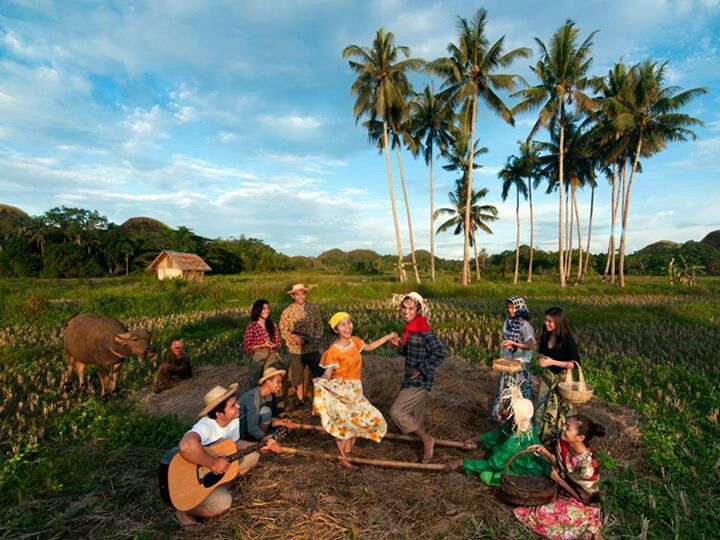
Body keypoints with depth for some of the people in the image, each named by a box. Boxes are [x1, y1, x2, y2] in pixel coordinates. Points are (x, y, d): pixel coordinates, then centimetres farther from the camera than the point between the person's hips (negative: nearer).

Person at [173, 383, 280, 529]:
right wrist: (213, 463, -42)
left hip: (215, 472, 8)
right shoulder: (206, 427, -35)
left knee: (252, 456, 1)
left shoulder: (234, 420, -9)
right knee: (222, 501, -28)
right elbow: (186, 446, -56)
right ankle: (184, 511, -1)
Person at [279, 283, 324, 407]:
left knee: (319, 374, 8)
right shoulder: (288, 311, -8)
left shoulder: (314, 308, -3)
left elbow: (319, 325, 0)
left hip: (313, 348, 1)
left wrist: (315, 338, -17)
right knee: (298, 376, 14)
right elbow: (283, 329, -5)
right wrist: (295, 339, -20)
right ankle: (300, 400, 34)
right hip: (296, 349, -1)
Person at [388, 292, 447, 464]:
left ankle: (427, 439, 3)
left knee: (396, 411, -10)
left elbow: (441, 352, -29)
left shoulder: (423, 330, -20)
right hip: (411, 380, 9)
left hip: (419, 381, -9)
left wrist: (422, 369, -22)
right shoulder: (411, 328, 6)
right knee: (413, 420, 17)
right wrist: (399, 344, -2)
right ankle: (426, 443, 33)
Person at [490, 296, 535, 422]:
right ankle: (502, 413, 30)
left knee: (519, 391, 3)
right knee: (505, 388, 15)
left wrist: (513, 343, -34)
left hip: (520, 363, -6)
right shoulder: (507, 322, 3)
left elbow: (529, 345, -23)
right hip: (507, 362, 6)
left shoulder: (525, 325, -17)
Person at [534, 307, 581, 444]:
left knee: (560, 409, 7)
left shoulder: (567, 339, -20)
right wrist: (541, 359, -6)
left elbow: (575, 363, -19)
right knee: (542, 406, 12)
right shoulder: (545, 336, -3)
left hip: (562, 378, -5)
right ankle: (539, 435, 28)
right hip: (547, 376, 5)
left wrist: (552, 362, -24)